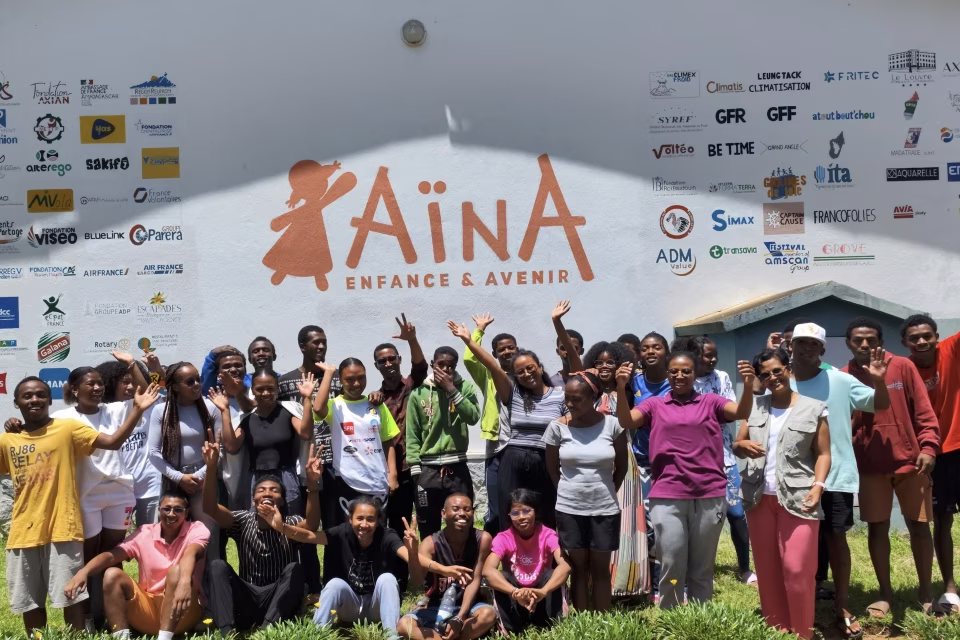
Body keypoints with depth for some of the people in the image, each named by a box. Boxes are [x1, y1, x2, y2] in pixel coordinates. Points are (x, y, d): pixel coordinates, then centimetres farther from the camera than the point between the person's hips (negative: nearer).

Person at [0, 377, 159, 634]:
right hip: (22, 532, 4)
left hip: (62, 529, -4)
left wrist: (137, 410, -23)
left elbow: (113, 442, -12)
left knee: (71, 597, 1)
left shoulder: (68, 428, -3)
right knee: (29, 602, 14)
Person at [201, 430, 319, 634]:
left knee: (294, 569, -27)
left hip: (279, 602, -2)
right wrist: (211, 468, -34)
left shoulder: (291, 524, -5)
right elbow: (210, 508, -17)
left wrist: (312, 485, -48)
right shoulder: (244, 521, 1)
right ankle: (228, 632, -32)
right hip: (248, 600, 2)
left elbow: (311, 525, -30)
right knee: (217, 566, -17)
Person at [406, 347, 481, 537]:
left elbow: (473, 417, -14)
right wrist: (415, 470, -6)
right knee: (428, 529, 10)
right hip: (428, 470, 0)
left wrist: (452, 390, -14)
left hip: (457, 469, 0)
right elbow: (412, 435, 0)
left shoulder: (466, 387, 3)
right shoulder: (418, 393, 0)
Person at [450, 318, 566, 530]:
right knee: (511, 522, 5)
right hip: (513, 464, 1)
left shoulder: (560, 397, 4)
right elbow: (493, 367, -6)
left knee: (545, 523, 9)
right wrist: (468, 340, -14)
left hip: (546, 465, -1)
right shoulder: (513, 394, 4)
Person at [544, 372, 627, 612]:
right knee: (579, 568, 9)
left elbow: (622, 466, 5)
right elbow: (552, 468, 7)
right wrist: (569, 492, 7)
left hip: (605, 509, 0)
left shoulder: (612, 424, -8)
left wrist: (607, 492, 5)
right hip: (569, 509, 0)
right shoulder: (558, 427, -6)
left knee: (601, 568, 10)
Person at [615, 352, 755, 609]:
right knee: (671, 568, 3)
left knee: (702, 569, 12)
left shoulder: (711, 402, 9)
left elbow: (741, 412, -6)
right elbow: (626, 421, -6)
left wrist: (748, 386, -26)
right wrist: (621, 388, -23)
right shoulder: (655, 405, 9)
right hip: (667, 498, -1)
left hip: (709, 496, 1)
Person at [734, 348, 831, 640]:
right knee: (767, 569, 8)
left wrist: (817, 486, -15)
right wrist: (744, 446, -10)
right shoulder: (755, 407, 11)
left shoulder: (814, 409, 0)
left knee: (796, 569, -8)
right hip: (760, 498, 4)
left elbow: (823, 454, 0)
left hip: (798, 498, -4)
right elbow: (737, 444, 13)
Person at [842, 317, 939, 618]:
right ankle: (885, 593, 20)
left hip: (909, 460, 0)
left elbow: (923, 411, 0)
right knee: (877, 527, 6)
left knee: (919, 525, 7)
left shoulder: (903, 367, -1)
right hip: (870, 465, 1)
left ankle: (925, 591, 22)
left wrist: (928, 447, -9)